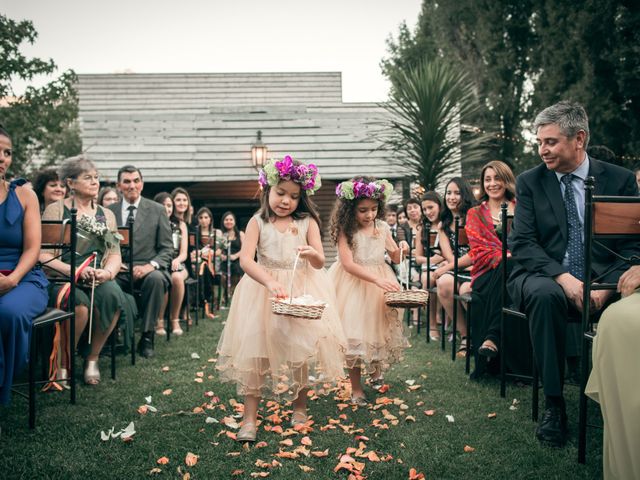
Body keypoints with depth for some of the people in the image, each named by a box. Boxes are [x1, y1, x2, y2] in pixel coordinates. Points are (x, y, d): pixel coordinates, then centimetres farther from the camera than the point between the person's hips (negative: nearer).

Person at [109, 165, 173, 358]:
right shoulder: (108, 211, 12)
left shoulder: (157, 210, 7)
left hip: (146, 270, -1)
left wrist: (150, 265, -16)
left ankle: (147, 337, -23)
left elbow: (167, 249, 4)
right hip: (117, 270, 1)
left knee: (156, 278, -36)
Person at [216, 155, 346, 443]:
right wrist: (270, 282, -32)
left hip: (302, 288, 2)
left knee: (302, 345, 4)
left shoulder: (307, 222, 2)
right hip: (263, 289, -1)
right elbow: (246, 260, -16)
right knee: (257, 349, -5)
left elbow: (320, 263, -2)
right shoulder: (258, 222, -4)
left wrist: (312, 254, -26)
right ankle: (249, 417, 1)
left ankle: (300, 407, 24)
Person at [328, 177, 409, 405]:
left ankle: (375, 369, 41)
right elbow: (348, 264, -21)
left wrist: (402, 249, -15)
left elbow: (394, 257, 9)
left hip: (380, 284, 4)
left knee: (378, 328, 12)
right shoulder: (345, 230, -12)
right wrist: (377, 279, -29)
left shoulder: (382, 227, 1)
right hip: (353, 284, -4)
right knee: (355, 334, -2)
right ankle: (356, 389, 11)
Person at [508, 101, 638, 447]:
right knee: (545, 295, -36)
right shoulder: (529, 182, 5)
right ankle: (553, 402, -23)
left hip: (601, 279, 1)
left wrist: (608, 286, -20)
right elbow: (522, 243, -5)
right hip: (544, 277, 0)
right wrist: (564, 278, -22)